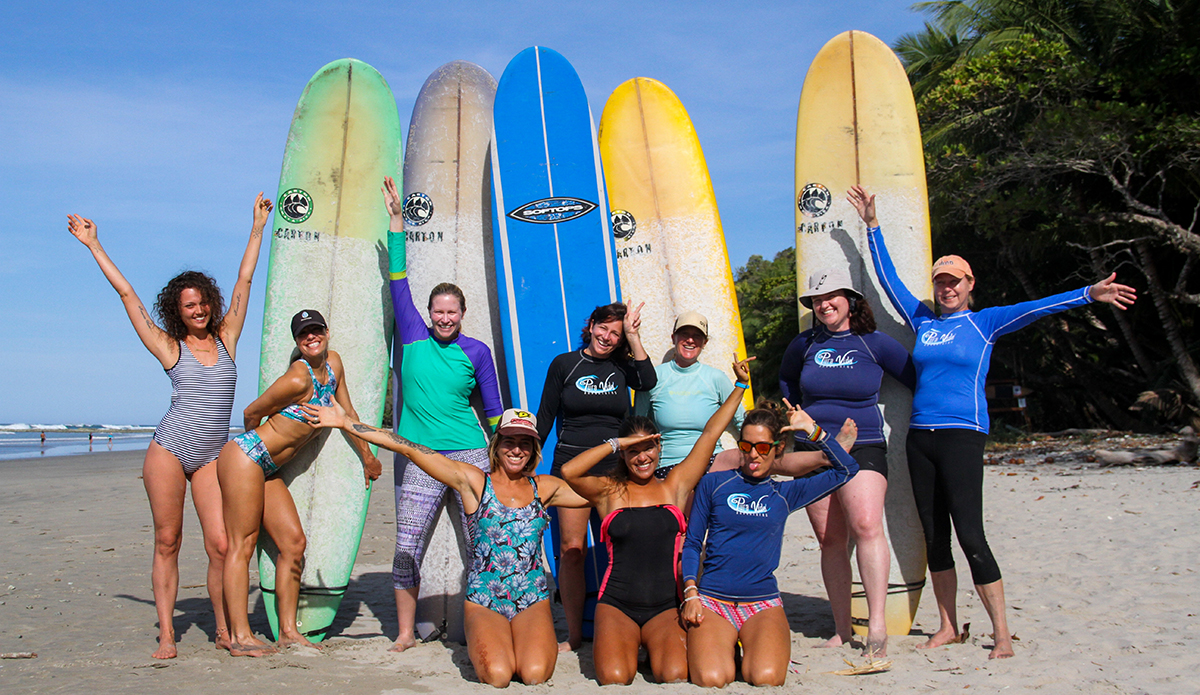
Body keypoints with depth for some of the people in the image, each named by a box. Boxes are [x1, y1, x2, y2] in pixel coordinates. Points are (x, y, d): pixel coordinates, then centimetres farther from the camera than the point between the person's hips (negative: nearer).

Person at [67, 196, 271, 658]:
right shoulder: (170, 348, 3)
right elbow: (127, 294, 6)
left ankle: (224, 631, 8)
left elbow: (244, 282, 12)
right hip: (169, 449, -1)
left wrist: (258, 228, 17)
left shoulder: (226, 339, 8)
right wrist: (94, 246, 9)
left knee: (220, 544, -5)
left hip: (213, 457, 1)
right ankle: (166, 633, 10)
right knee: (167, 542, 2)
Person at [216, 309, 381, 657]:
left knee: (293, 542, 4)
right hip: (245, 458, -8)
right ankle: (239, 637, -4)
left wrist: (367, 456, 24)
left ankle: (288, 632, 9)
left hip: (268, 471, 8)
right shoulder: (297, 379, -18)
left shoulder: (333, 364, 6)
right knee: (242, 544, -7)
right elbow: (252, 412, -6)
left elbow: (348, 413, 18)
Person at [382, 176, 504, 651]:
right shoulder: (414, 337, 6)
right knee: (406, 547, -1)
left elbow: (493, 409, 10)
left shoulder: (476, 352, 4)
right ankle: (405, 633, 12)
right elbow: (399, 282, 7)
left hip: (470, 456, -1)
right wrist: (397, 220, 8)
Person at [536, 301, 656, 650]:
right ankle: (574, 634, 4)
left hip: (615, 465, 1)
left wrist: (632, 335, -9)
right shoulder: (564, 364, 7)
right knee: (571, 549, -6)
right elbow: (544, 418, 10)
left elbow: (648, 382, -13)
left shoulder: (621, 367, 9)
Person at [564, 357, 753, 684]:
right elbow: (569, 470, -16)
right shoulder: (610, 491, 4)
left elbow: (710, 433, 7)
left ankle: (655, 649, 12)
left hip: (666, 605, 2)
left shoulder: (675, 485, 8)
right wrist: (617, 443, -11)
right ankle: (614, 646, 11)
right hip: (617, 604, -1)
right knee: (614, 677, -24)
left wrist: (741, 385, 6)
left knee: (676, 676, -22)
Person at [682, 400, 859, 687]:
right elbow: (692, 544, 9)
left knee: (766, 678, -26)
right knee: (711, 679, -26)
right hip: (712, 600, -1)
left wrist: (811, 429, 6)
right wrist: (691, 593, -4)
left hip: (763, 602, 1)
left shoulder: (785, 493, 12)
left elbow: (846, 469, 10)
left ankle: (750, 649, 8)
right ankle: (726, 649, 8)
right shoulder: (713, 484, 8)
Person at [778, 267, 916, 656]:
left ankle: (877, 625, -19)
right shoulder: (804, 345, 9)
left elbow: (918, 380, 10)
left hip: (861, 448, -3)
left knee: (866, 526, -23)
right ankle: (842, 630, 10)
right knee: (830, 540, 4)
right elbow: (786, 379, 30)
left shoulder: (874, 343, 1)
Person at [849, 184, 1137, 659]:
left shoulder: (984, 323, 4)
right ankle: (947, 627, 19)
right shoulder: (922, 321, 14)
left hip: (962, 436, -4)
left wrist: (1089, 294, -19)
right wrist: (872, 225, 20)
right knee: (934, 537, 8)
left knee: (970, 536, -9)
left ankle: (1001, 634, 1)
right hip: (919, 437, 4)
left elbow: (1034, 308, -8)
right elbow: (888, 278, 19)